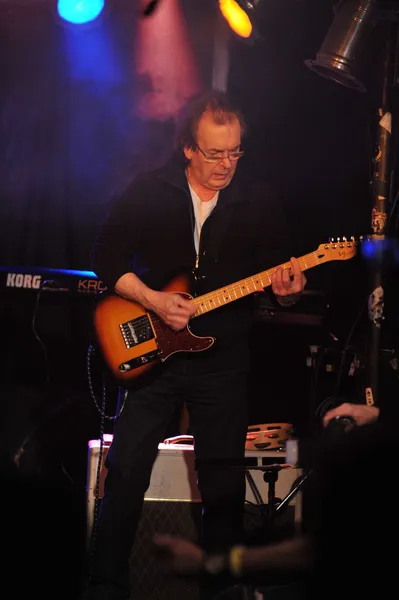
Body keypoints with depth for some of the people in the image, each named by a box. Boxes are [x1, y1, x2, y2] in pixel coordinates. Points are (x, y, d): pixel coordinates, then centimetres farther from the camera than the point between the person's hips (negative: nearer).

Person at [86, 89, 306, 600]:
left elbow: (281, 280, 6)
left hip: (223, 361, 1)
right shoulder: (148, 190, -1)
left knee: (223, 484, 5)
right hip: (150, 353, -1)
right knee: (126, 472, -5)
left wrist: (286, 291, -18)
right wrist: (152, 300, -14)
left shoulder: (259, 203, 2)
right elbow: (106, 256, -1)